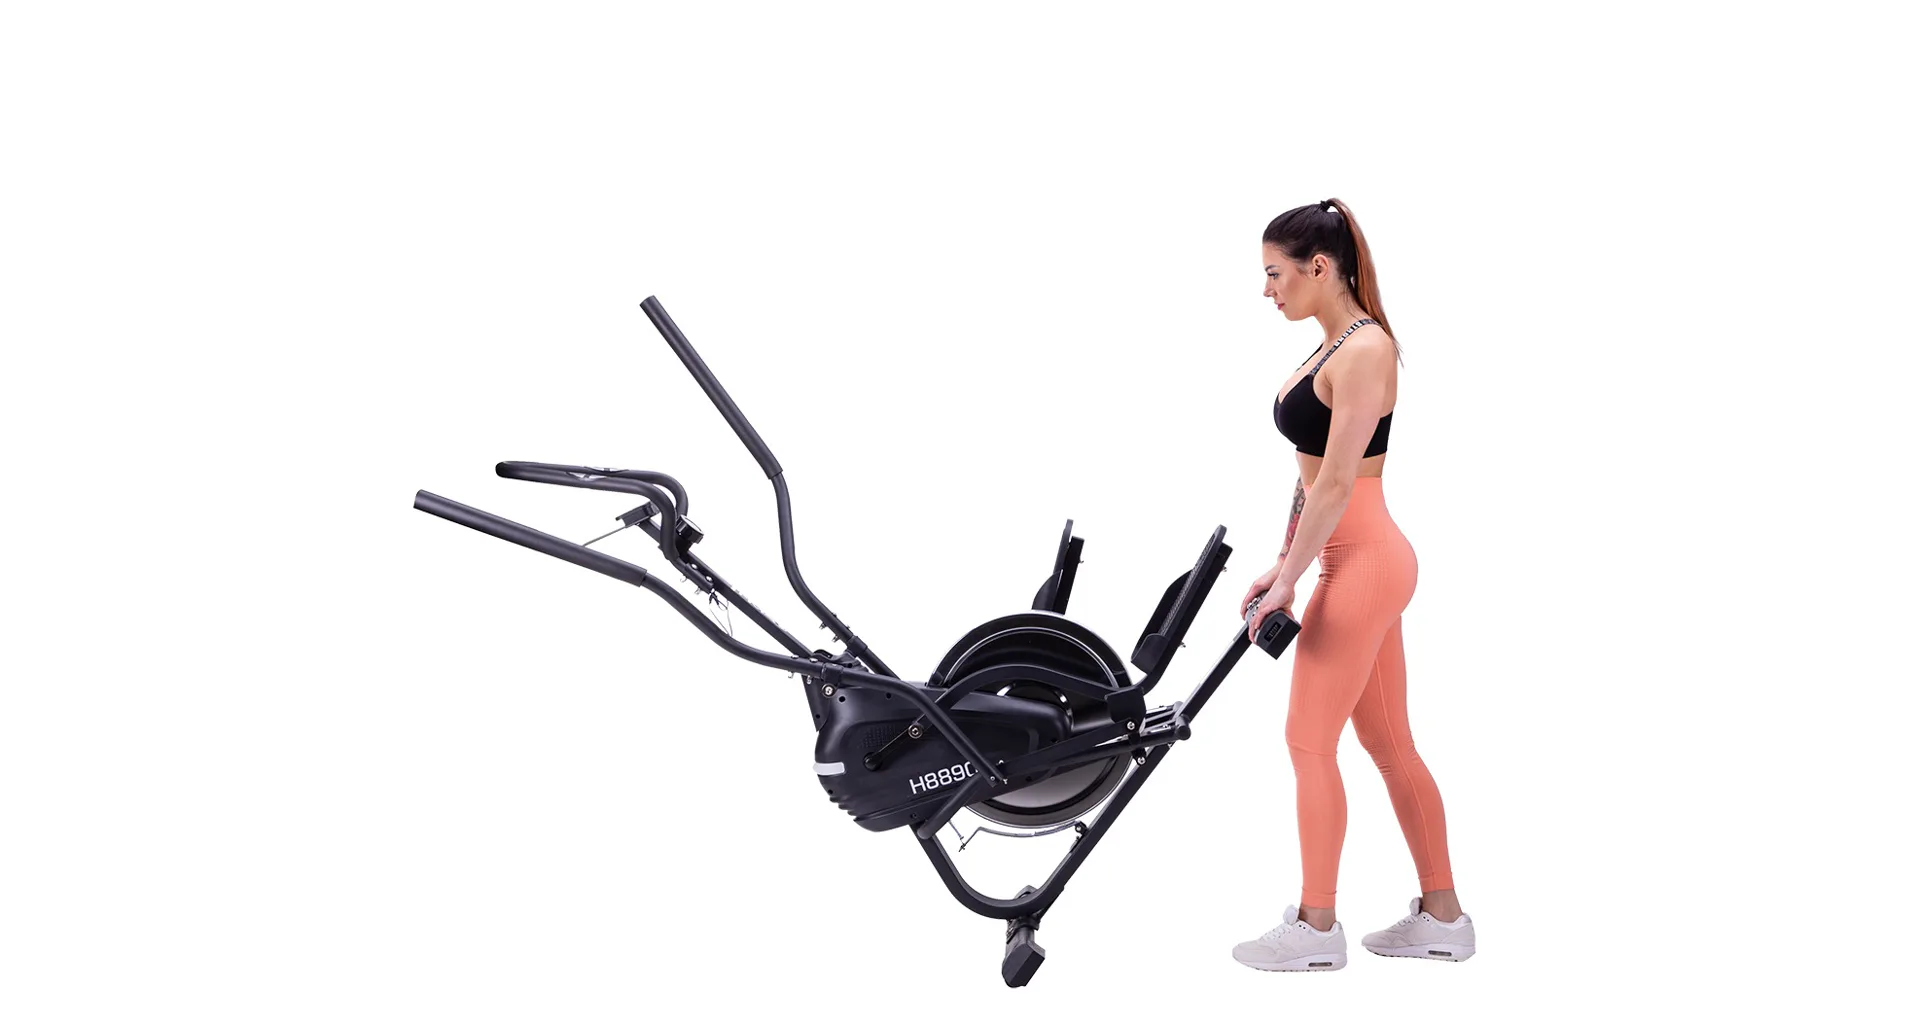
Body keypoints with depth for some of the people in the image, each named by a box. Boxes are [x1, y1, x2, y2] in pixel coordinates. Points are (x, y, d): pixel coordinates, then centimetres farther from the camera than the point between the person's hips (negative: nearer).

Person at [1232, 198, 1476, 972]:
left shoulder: (1364, 350, -17)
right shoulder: (1334, 346, 13)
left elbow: (1338, 483, -20)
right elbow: (1314, 472, 17)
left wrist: (1287, 580, -17)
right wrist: (1285, 561, 18)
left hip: (1364, 560, -10)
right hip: (1357, 560, 10)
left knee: (1310, 740, -3)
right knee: (1388, 742, 13)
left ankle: (1316, 928, 7)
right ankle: (1441, 916, 20)